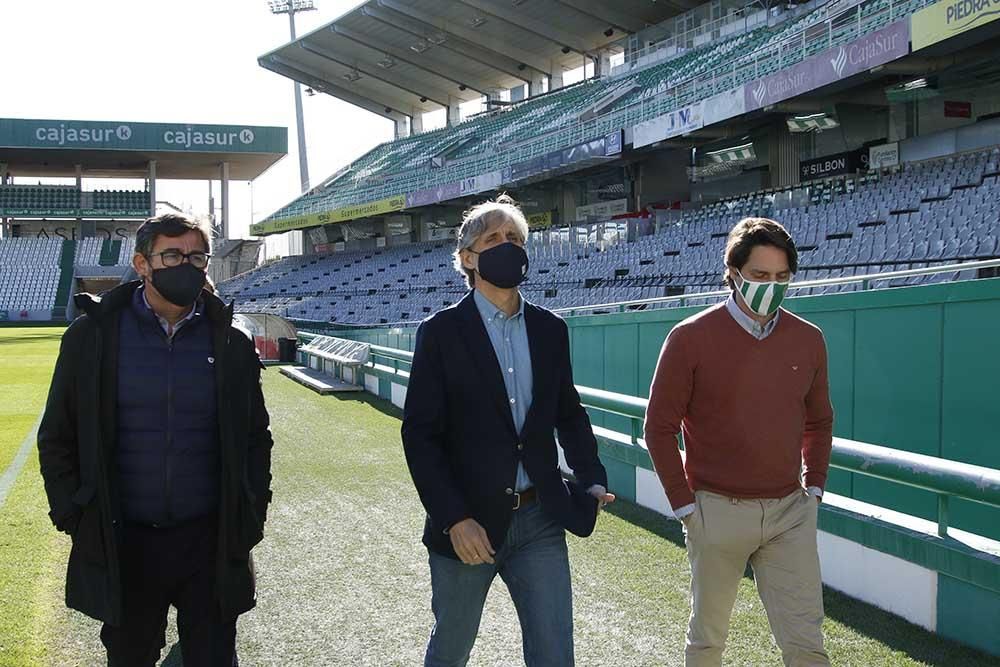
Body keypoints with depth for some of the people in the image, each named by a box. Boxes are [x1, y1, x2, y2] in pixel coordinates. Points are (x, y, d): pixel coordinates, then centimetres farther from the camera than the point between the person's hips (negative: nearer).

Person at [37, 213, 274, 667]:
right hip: (120, 545, 0)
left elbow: (255, 439, 8)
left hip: (209, 542, 1)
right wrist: (73, 518, -3)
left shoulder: (230, 345, 1)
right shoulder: (92, 336, -3)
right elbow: (57, 437, 3)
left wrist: (249, 522, 1)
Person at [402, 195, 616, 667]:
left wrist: (591, 481, 0)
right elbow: (420, 434, -10)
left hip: (540, 520, 3)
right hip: (467, 523, -3)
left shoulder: (550, 330, 6)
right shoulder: (441, 331, -7)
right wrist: (454, 519, -17)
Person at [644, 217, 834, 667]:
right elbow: (660, 427, -3)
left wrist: (813, 488, 7)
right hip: (717, 510, -3)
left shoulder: (808, 339, 4)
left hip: (791, 512, 3)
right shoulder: (691, 338, -7)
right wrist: (684, 504, -6)